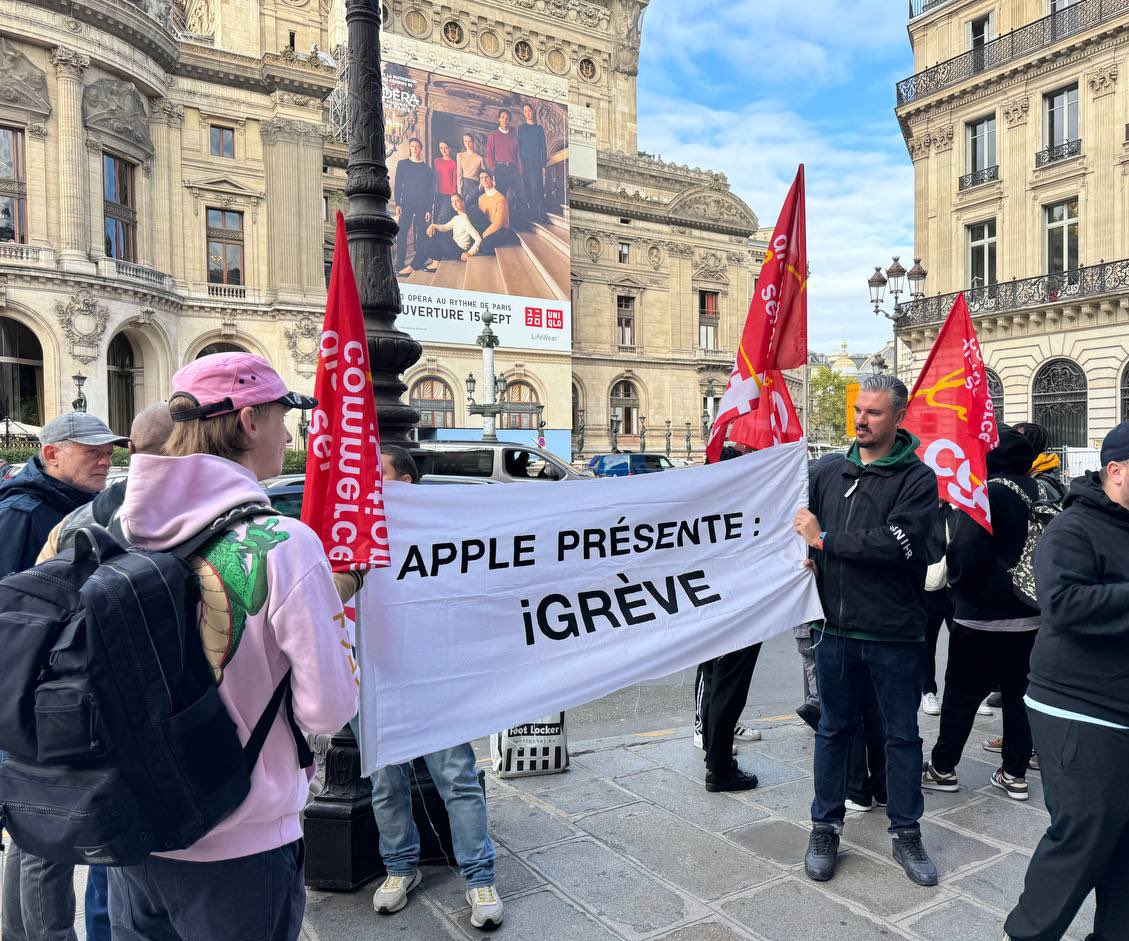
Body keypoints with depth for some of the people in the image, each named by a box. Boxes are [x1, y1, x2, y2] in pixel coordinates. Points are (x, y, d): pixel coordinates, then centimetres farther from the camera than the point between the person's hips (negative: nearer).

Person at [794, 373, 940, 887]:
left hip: (896, 633, -3)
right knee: (834, 729, 14)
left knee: (902, 735, 13)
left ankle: (906, 834, 31)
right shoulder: (831, 473, 6)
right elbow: (806, 529, 13)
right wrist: (807, 562, -8)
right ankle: (825, 828, 29)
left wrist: (824, 540, -16)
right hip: (836, 629, 3)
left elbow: (897, 543, -22)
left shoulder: (918, 479, -7)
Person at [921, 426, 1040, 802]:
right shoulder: (1037, 492, 5)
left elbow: (965, 553, -19)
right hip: (1029, 615, 7)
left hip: (981, 615, -7)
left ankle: (943, 768, 15)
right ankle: (1015, 773, 22)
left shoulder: (984, 493, -17)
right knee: (1018, 692, 15)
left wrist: (959, 583, 0)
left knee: (961, 693, 5)